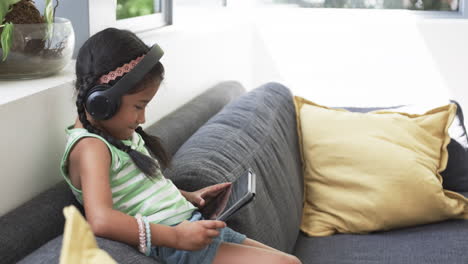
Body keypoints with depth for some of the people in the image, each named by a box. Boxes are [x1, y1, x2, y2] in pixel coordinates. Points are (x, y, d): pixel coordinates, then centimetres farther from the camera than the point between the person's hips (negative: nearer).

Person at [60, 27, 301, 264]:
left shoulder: (126, 136, 16)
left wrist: (189, 197, 14)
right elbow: (101, 221, -31)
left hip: (192, 226, 10)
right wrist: (177, 236, -28)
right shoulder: (90, 147, -15)